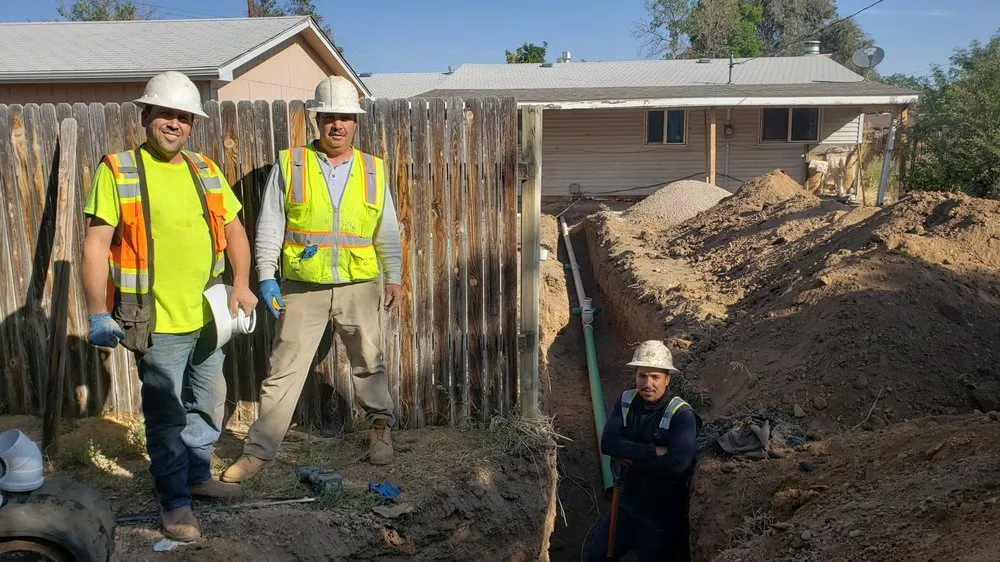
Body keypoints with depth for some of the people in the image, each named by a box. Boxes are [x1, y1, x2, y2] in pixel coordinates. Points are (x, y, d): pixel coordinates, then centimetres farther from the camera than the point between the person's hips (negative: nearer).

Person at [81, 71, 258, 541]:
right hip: (157, 322, -5)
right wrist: (98, 313, -14)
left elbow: (233, 228, 12)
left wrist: (241, 284, -1)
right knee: (167, 415, 4)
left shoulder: (205, 170, 8)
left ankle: (198, 476, 39)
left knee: (208, 404, 19)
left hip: (209, 317, 6)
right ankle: (175, 502, 20)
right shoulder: (118, 170, -7)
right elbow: (95, 245, -10)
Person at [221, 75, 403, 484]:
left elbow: (387, 231, 12)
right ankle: (259, 450, 15)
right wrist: (265, 276, -5)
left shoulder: (374, 170, 7)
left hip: (359, 287, 2)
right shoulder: (289, 165, 1)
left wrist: (394, 277, 8)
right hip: (302, 289, -1)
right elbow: (269, 225, 1)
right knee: (283, 370, 4)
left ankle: (379, 426, 35)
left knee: (369, 363, 14)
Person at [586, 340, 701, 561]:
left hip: (663, 512, -5)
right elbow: (608, 443, -18)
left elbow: (677, 463, -33)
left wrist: (630, 457, -22)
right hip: (628, 502, 5)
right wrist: (653, 451, -27)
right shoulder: (626, 401, -6)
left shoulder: (682, 414, -21)